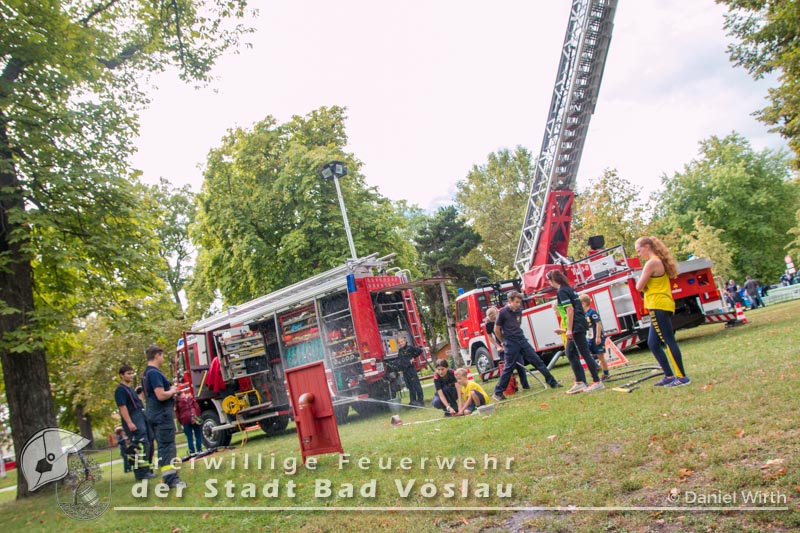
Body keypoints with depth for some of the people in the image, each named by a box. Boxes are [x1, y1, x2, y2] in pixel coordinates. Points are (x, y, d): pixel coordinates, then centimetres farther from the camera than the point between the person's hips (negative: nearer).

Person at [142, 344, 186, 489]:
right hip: (162, 414, -10)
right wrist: (173, 391, -8)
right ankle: (171, 478, -12)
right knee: (167, 446, -10)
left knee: (163, 446, 14)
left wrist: (171, 390, 16)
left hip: (155, 414, 10)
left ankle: (167, 475, 19)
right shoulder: (155, 373, -18)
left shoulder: (147, 373, 15)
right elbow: (161, 396, -26)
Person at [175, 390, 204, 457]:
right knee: (198, 436, 6)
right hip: (194, 418, -1)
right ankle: (199, 450, 4)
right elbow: (196, 407, -1)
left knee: (189, 438, 4)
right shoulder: (190, 397, 2)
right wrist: (198, 416, 7)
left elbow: (177, 414, 6)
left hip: (185, 420, 1)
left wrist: (181, 422, 12)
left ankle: (192, 452, 2)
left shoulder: (177, 402, 4)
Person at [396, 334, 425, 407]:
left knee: (416, 385, -4)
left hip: (411, 369, -7)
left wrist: (413, 357, -6)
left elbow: (420, 350, -12)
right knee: (410, 386, 11)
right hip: (404, 371, 7)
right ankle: (413, 401, 17)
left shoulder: (409, 348, -8)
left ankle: (420, 400, -1)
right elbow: (398, 359, 30)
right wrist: (399, 364, 11)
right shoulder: (400, 351, 15)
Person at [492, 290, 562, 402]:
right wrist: (504, 342, 7)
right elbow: (497, 329, -5)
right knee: (509, 368, -3)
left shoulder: (519, 311, 5)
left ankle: (552, 382, 12)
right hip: (511, 344, -6)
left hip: (522, 340, 6)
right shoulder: (503, 312, -13)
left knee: (537, 360, 5)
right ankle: (497, 393, 6)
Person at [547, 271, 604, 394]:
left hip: (576, 327, -10)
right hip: (577, 327, 10)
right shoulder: (568, 289, 16)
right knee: (570, 353, 14)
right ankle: (580, 382, 15)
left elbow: (570, 309, -20)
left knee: (585, 353, -5)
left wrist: (569, 329, -20)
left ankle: (597, 382, 0)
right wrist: (568, 328, 24)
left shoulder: (561, 291, -13)